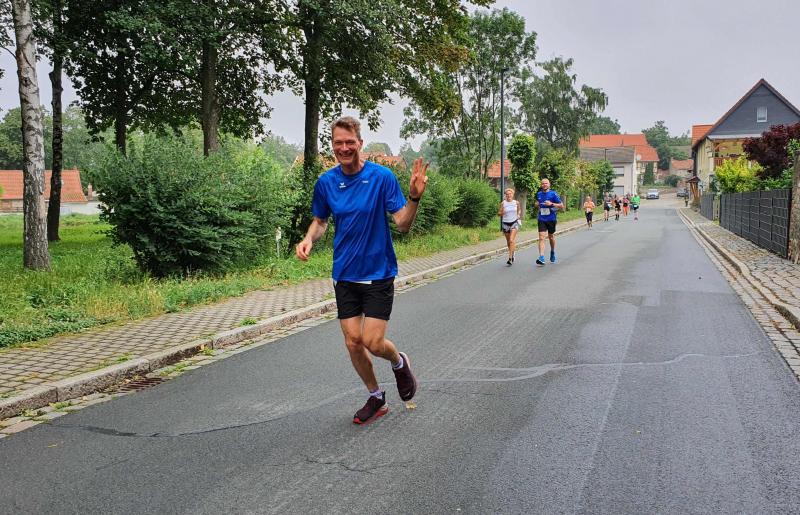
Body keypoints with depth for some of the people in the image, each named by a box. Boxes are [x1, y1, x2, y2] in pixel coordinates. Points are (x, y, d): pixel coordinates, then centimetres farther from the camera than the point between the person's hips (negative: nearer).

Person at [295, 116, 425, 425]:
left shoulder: (382, 176, -11)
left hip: (378, 273, -4)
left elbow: (403, 224, -12)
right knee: (353, 342, 6)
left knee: (373, 343, -7)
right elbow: (320, 220, 14)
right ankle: (376, 398, 29)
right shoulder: (325, 182, 0)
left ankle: (399, 362, 29)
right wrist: (309, 239, -7)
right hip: (345, 275, 4)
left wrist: (415, 197, -30)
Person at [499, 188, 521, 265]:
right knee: (508, 241, 12)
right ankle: (512, 254, 37)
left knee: (511, 240, -16)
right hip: (505, 223, 2)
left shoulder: (516, 203, 1)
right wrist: (501, 213, -21)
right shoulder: (503, 203, -3)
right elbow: (498, 214, 0)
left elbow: (519, 209, 21)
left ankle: (510, 258, -17)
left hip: (514, 223, -2)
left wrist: (519, 214, 2)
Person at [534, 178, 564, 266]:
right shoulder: (538, 194, 6)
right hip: (542, 219, 2)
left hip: (551, 219, -2)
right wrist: (537, 205, 2)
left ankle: (552, 252, 42)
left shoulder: (553, 194, -7)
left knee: (551, 237, 15)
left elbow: (561, 206, -7)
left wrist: (551, 204, -20)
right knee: (541, 237, -12)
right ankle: (541, 258, -19)